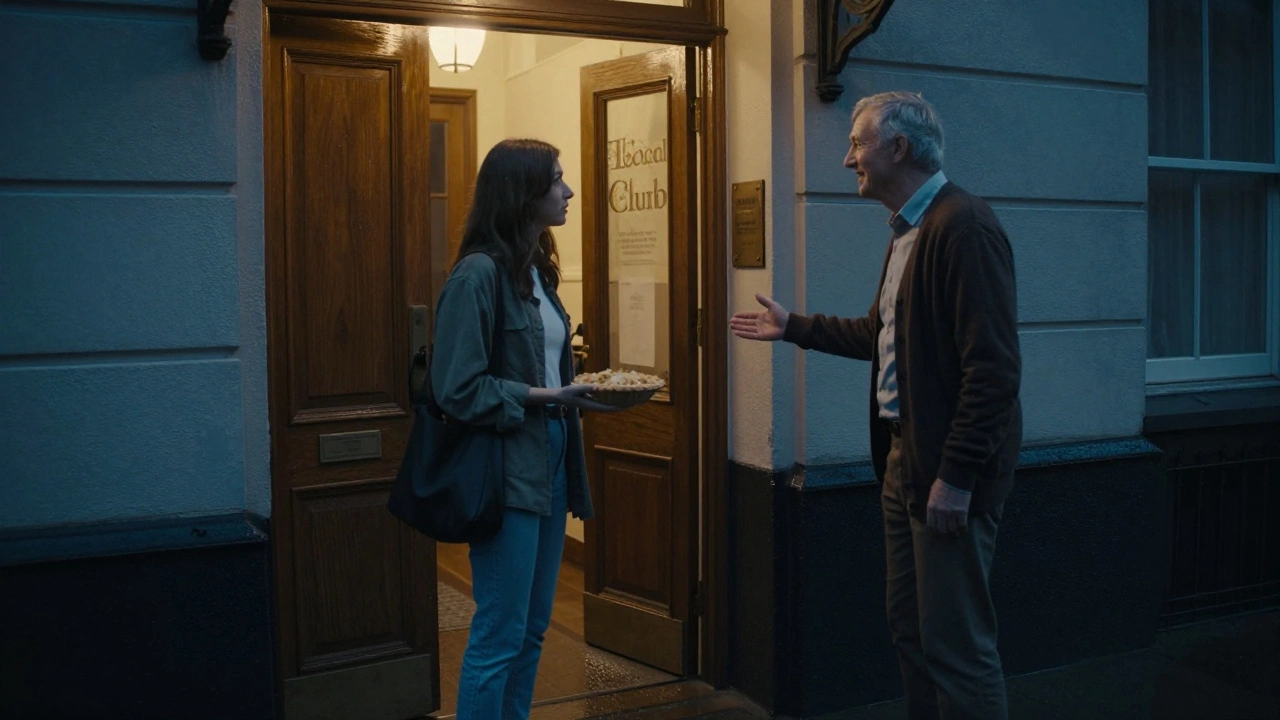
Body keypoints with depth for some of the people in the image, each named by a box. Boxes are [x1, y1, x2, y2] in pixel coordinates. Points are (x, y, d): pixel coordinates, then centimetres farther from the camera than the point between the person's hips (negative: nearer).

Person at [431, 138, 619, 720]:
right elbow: (459, 388, -17)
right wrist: (540, 398, -19)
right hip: (506, 470, -9)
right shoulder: (479, 273, -14)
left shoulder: (536, 270, 12)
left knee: (532, 629, 16)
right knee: (500, 634, -1)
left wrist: (580, 393, 0)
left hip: (548, 464, 9)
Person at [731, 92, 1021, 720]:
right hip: (903, 457, 10)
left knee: (956, 645, -2)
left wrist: (956, 477, -22)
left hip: (947, 466, -10)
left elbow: (993, 367, -21)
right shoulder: (906, 232, 15)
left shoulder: (963, 226, -16)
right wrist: (793, 328, 29)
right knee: (909, 629, 17)